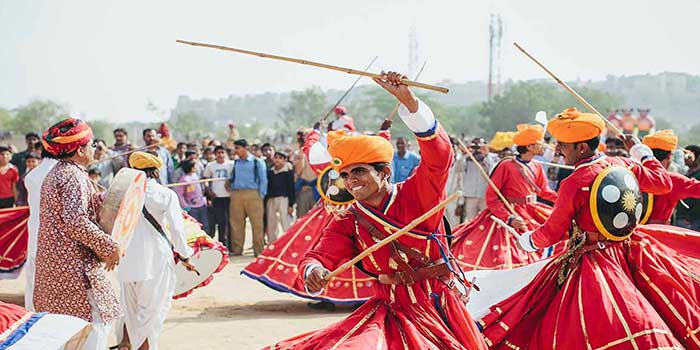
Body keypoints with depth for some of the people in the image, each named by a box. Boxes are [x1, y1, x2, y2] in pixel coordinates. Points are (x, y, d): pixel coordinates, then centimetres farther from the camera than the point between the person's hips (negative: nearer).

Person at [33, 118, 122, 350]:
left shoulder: (55, 173, 16)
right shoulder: (73, 176, -16)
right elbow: (76, 222, -25)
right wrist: (110, 247, -19)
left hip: (51, 261, 10)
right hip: (74, 265, -10)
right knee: (96, 322, -8)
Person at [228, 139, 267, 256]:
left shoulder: (257, 162, 4)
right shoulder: (236, 163, 17)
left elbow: (263, 180, 2)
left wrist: (261, 195, -5)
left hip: (253, 194, -4)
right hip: (236, 195, 4)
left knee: (257, 223, -5)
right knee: (236, 223, 3)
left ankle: (258, 249, -1)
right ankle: (236, 249, 10)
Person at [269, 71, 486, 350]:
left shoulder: (415, 194, -5)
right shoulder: (348, 223, 5)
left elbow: (439, 155, -21)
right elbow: (321, 255, -7)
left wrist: (408, 100, -33)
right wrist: (313, 271, -35)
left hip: (438, 304, -1)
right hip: (392, 311, 1)